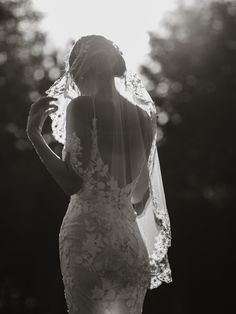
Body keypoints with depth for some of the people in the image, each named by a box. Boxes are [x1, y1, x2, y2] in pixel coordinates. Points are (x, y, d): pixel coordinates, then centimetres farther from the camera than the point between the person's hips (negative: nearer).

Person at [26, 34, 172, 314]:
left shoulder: (82, 107, -6)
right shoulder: (144, 117, 10)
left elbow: (71, 184, -11)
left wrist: (34, 134, -3)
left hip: (87, 233, -5)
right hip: (132, 241, 5)